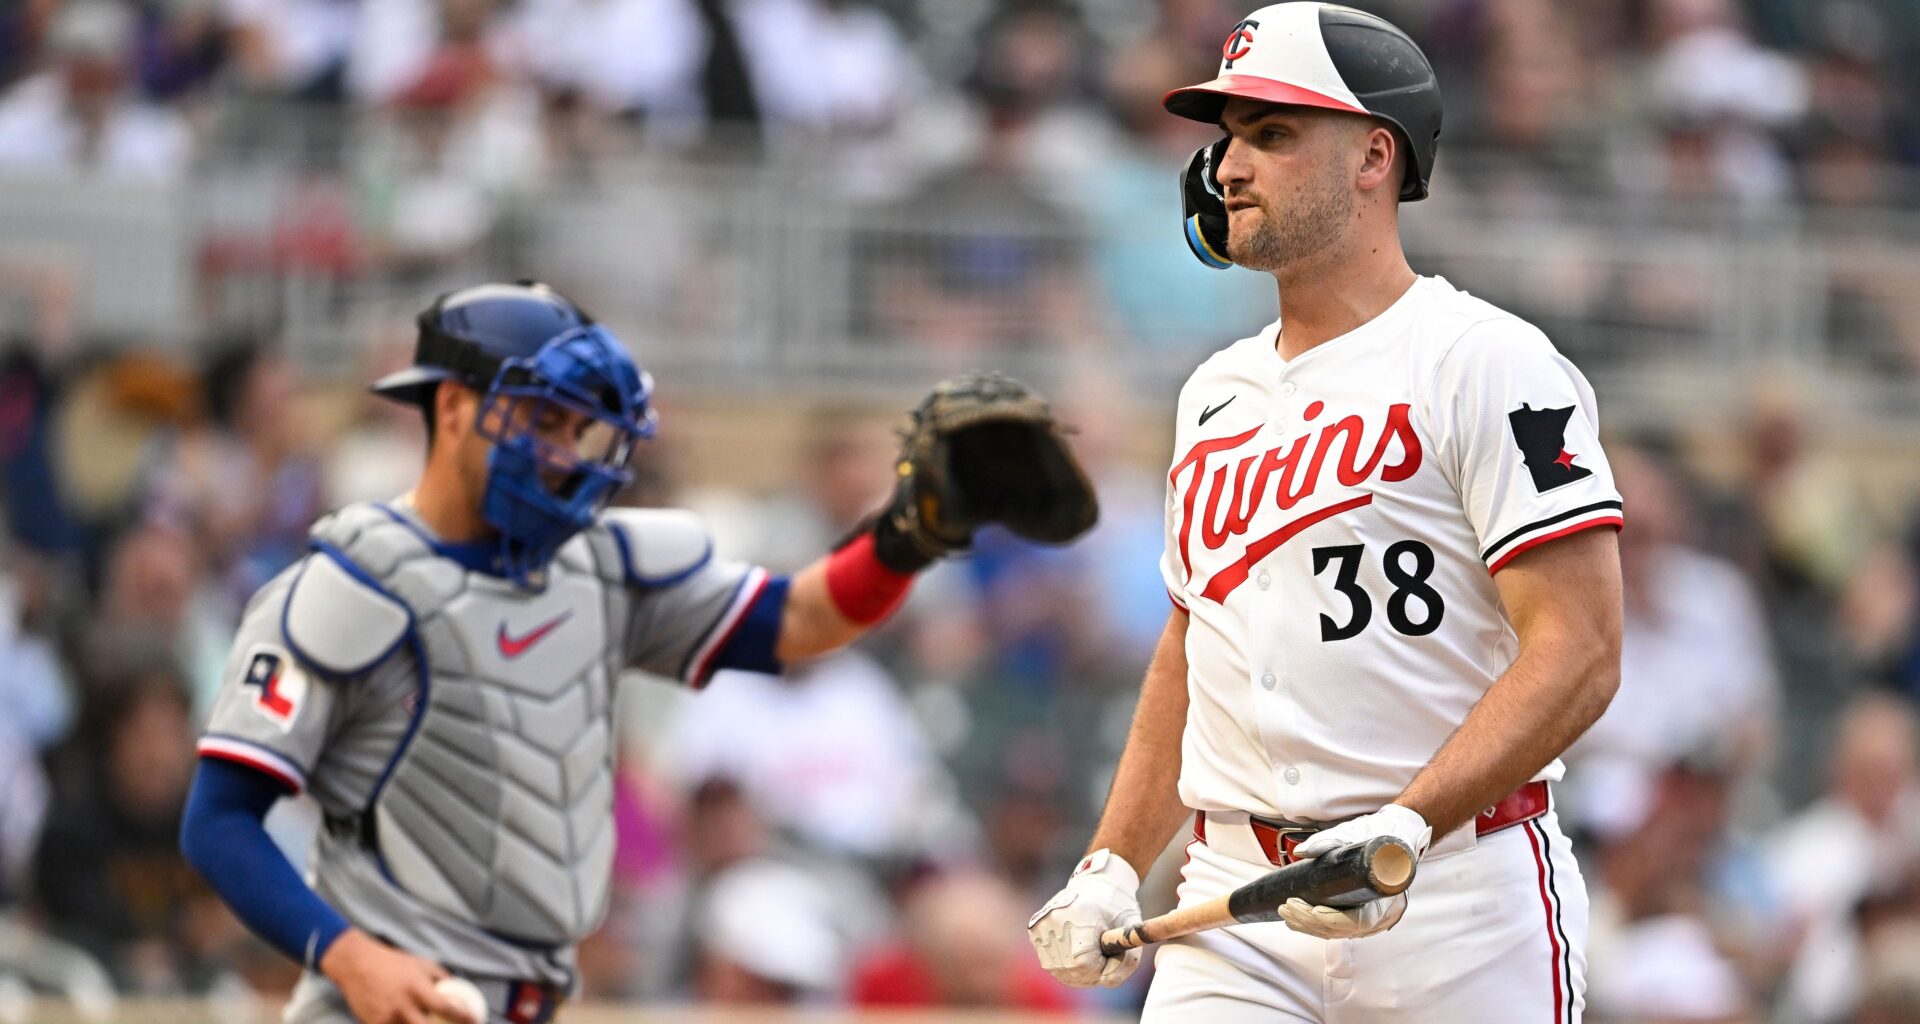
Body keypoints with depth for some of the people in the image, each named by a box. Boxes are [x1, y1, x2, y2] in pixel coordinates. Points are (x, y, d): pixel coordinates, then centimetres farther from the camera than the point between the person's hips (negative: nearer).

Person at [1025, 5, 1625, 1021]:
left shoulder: (1487, 365, -5)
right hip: (1234, 923, 6)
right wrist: (1110, 869, 14)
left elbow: (1578, 656, -14)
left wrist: (1404, 826, -25)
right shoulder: (1215, 395, 18)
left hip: (1461, 901, -6)